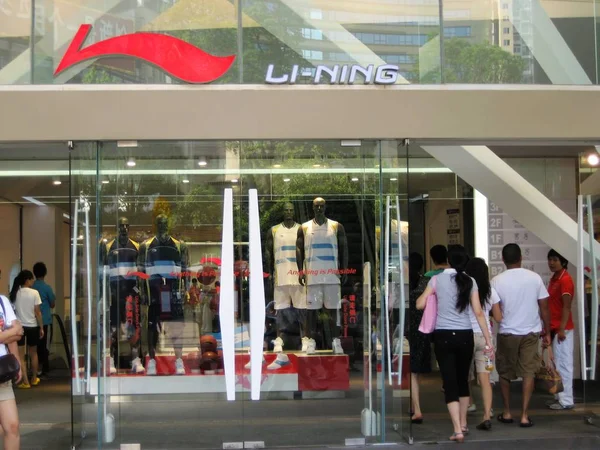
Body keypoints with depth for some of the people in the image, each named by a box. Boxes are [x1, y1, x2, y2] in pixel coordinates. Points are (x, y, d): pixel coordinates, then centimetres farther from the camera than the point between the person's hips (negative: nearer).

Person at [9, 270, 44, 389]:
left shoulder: (14, 293, -1)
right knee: (33, 353, 17)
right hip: (32, 326, -1)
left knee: (20, 356, 4)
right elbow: (37, 312, -8)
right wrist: (41, 328, -1)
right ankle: (34, 379, 28)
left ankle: (25, 382, 0)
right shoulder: (34, 293, -9)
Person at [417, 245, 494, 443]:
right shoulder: (470, 281, 1)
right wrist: (488, 338, 2)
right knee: (463, 379, 18)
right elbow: (478, 312, -1)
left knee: (450, 382, -2)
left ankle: (458, 430, -10)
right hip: (465, 335, 2)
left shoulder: (437, 279, -3)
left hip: (443, 336, -2)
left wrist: (431, 296, 19)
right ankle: (463, 424, 30)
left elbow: (420, 304, -1)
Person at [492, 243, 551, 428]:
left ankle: (507, 413, 23)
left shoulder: (497, 281, -8)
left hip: (507, 333, 0)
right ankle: (524, 416, 1)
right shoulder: (534, 278, -4)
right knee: (528, 372, 5)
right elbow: (544, 308, -1)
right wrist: (547, 332, 9)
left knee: (505, 373, 15)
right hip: (531, 332, 1)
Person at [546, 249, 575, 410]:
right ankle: (560, 396, 19)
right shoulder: (554, 279, 15)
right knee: (557, 364, 13)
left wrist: (562, 329, -22)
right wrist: (547, 328, 18)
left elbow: (566, 306, -18)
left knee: (563, 364, -5)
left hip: (562, 329, -9)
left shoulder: (565, 279, -13)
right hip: (554, 329, 9)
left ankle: (566, 400, -1)